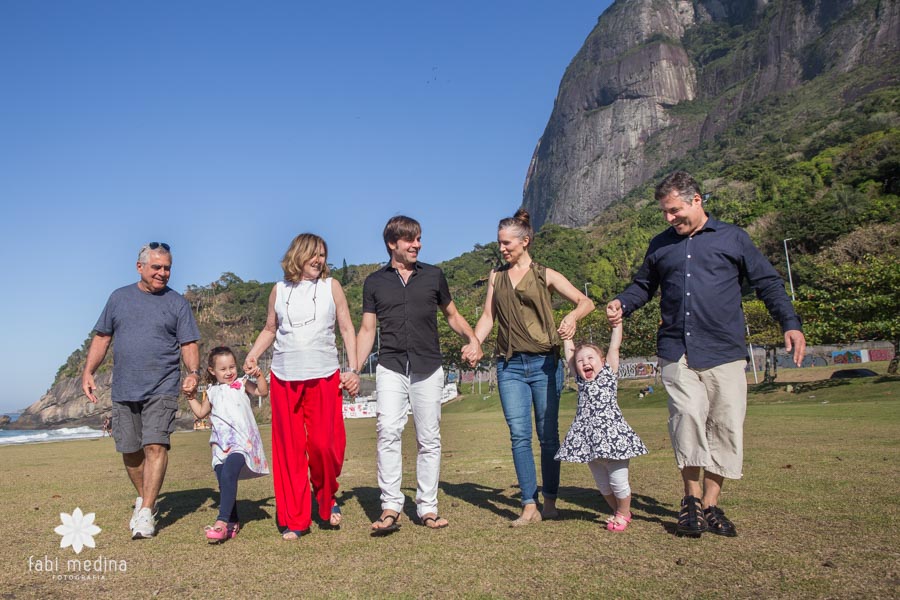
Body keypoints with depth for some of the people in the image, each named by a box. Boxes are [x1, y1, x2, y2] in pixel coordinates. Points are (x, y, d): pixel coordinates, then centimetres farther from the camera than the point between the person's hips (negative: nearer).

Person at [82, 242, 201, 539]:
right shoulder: (119, 297, 11)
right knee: (130, 450, 11)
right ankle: (143, 497, 32)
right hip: (123, 391, 3)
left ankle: (146, 513, -10)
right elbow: (102, 337, 14)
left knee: (155, 446, -14)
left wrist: (193, 372, -17)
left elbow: (189, 344, 0)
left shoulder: (177, 303, 3)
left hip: (162, 390, -3)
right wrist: (88, 371, 3)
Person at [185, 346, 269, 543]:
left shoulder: (242, 383, 6)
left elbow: (263, 391, -6)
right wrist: (191, 397, 21)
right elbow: (201, 413, 29)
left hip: (241, 441, -6)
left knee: (228, 475, -24)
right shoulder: (212, 391, 19)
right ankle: (233, 522, 17)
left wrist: (259, 375, -19)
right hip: (221, 444, 6)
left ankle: (222, 521, -24)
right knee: (224, 483, 5)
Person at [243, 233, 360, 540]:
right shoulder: (279, 290, 11)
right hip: (284, 378, 2)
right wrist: (252, 356, 0)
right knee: (289, 448, 3)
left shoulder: (331, 286, 7)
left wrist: (353, 369, -1)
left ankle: (327, 499, 23)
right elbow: (269, 329, 17)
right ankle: (294, 520, 13)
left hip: (324, 377, -1)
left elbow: (347, 329, 7)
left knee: (324, 444, -6)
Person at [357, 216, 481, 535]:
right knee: (388, 432, -16)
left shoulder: (433, 276, 11)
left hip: (428, 369, 1)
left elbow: (452, 315, 19)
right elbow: (367, 330, 10)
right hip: (390, 368, -1)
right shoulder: (374, 282, 10)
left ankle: (427, 508, 14)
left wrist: (472, 339, 0)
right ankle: (390, 507, -9)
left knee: (429, 439, 4)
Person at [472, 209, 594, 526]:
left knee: (548, 435, 3)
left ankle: (550, 501, 16)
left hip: (544, 363, -2)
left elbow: (586, 302, 0)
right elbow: (488, 317, 12)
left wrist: (572, 316, -22)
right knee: (519, 435, -4)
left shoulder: (544, 275, 5)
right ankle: (529, 506, 1)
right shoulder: (496, 276, 14)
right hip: (510, 366, 2)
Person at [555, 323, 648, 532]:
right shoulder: (581, 381, 15)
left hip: (613, 435, -4)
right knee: (603, 485, 13)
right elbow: (569, 351, 20)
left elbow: (614, 346, 2)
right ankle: (617, 511, 34)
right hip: (589, 440, 4)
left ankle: (623, 513, 24)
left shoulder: (609, 374, 6)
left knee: (618, 481, 1)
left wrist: (617, 322, 2)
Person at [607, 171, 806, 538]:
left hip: (724, 353, 0)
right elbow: (643, 285, 26)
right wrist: (622, 305, 5)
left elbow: (767, 283, 10)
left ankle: (710, 504, 13)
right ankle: (692, 499, -3)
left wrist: (790, 323, -2)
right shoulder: (660, 245, 18)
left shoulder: (732, 238, 10)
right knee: (687, 416, -18)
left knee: (725, 427, -1)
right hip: (676, 352, 1)